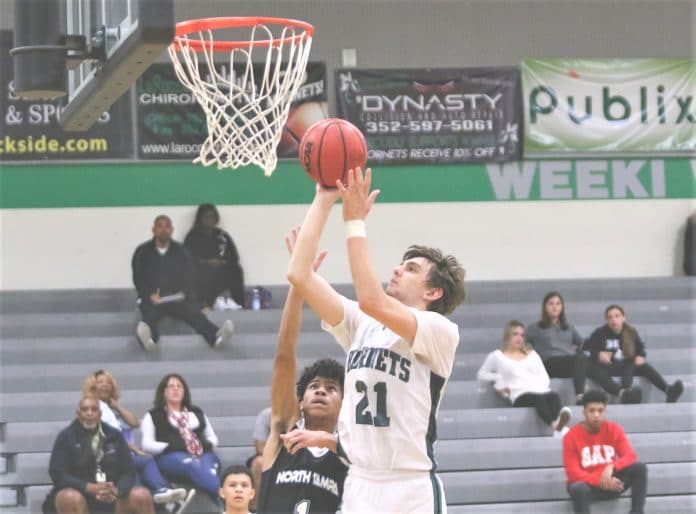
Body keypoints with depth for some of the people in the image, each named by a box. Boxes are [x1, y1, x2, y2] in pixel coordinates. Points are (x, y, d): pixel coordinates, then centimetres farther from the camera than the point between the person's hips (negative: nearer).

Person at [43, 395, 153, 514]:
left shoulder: (114, 436, 8)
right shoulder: (66, 437, -1)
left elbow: (128, 472, 5)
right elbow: (58, 474, -10)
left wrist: (116, 490, -18)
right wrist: (90, 488, -24)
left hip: (112, 496, 3)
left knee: (143, 496, -22)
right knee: (71, 499, -37)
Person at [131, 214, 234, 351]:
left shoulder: (181, 251, 13)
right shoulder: (143, 252, 8)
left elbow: (188, 277, 9)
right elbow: (138, 278, 2)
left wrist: (183, 293, -13)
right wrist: (150, 295, -16)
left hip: (176, 298, 2)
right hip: (151, 299, -2)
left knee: (194, 313, -27)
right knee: (150, 317, -35)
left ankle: (215, 336, -53)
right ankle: (149, 339, -69)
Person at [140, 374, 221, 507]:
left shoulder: (197, 413, 31)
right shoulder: (153, 416, 18)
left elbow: (212, 437, 30)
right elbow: (147, 445, 6)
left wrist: (208, 445, 5)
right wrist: (170, 446, -9)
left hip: (202, 455, 4)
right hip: (171, 457, -4)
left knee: (209, 469, -35)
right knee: (194, 466, -39)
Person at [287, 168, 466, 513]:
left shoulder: (441, 332, -5)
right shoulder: (362, 325, 13)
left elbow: (371, 300, -21)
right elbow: (300, 275, 5)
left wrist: (355, 222, -17)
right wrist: (324, 200, 2)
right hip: (359, 485, 6)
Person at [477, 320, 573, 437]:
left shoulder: (531, 354, 30)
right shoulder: (497, 356, 21)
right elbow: (482, 374, 26)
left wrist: (539, 387, 0)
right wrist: (497, 378, 6)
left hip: (542, 391, 4)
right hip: (521, 396, -3)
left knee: (554, 396, -36)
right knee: (538, 398, -40)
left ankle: (559, 422, -68)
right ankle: (555, 425, -69)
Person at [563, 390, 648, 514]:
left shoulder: (614, 430, -1)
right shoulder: (572, 436, -11)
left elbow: (631, 457, -9)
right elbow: (573, 472, -16)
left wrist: (612, 467, -30)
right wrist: (600, 481, -29)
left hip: (611, 482, 3)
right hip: (587, 484, -3)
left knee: (639, 467, -21)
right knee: (578, 488, -40)